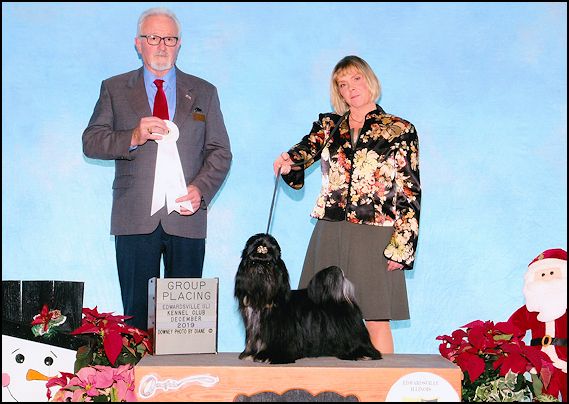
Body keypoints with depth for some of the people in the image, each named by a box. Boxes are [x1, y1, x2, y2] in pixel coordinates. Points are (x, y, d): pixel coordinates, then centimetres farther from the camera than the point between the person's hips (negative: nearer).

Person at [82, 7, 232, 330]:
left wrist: (201, 189, -8)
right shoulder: (114, 89, 12)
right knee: (137, 312, 0)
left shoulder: (204, 93, 14)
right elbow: (91, 142, 4)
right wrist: (134, 137, -14)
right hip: (135, 218, 0)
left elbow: (220, 152, 10)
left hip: (186, 216, 1)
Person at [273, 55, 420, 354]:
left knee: (376, 319, -2)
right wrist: (288, 162, -27)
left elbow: (410, 194, -1)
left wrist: (401, 248, -8)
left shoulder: (399, 131, 2)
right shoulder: (328, 126, 14)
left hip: (374, 236, -3)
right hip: (330, 233, 3)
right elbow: (305, 150, -2)